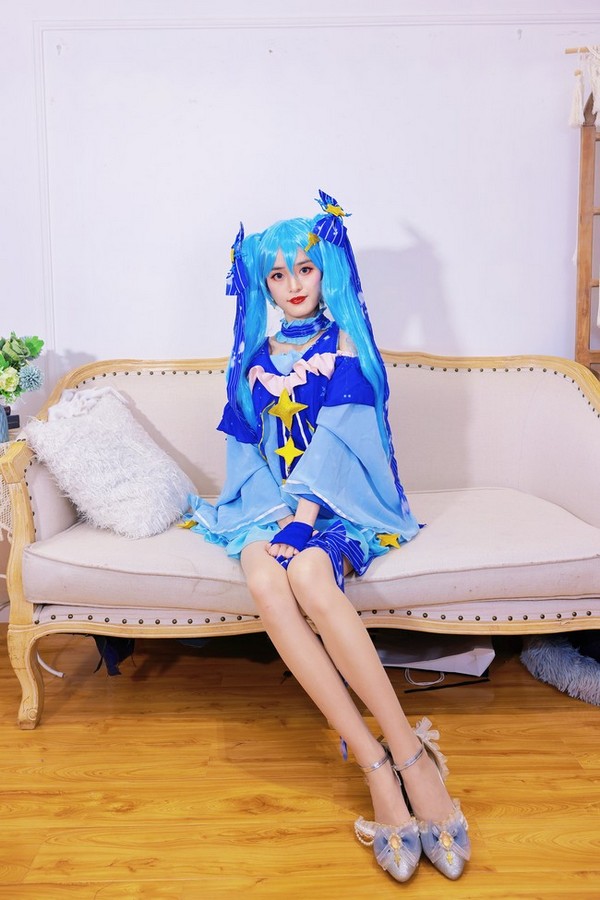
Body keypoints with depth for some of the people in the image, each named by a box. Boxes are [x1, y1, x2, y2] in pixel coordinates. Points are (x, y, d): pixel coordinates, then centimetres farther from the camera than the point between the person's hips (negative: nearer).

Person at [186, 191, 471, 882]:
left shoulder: (344, 345, 7)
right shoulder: (254, 360, 17)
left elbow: (340, 438, -7)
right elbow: (247, 450, 11)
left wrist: (307, 511, -21)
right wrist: (275, 510, -7)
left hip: (338, 499, -2)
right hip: (271, 502, 3)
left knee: (307, 574, -38)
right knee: (264, 580, -34)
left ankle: (409, 753, -31)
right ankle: (377, 766, -34)